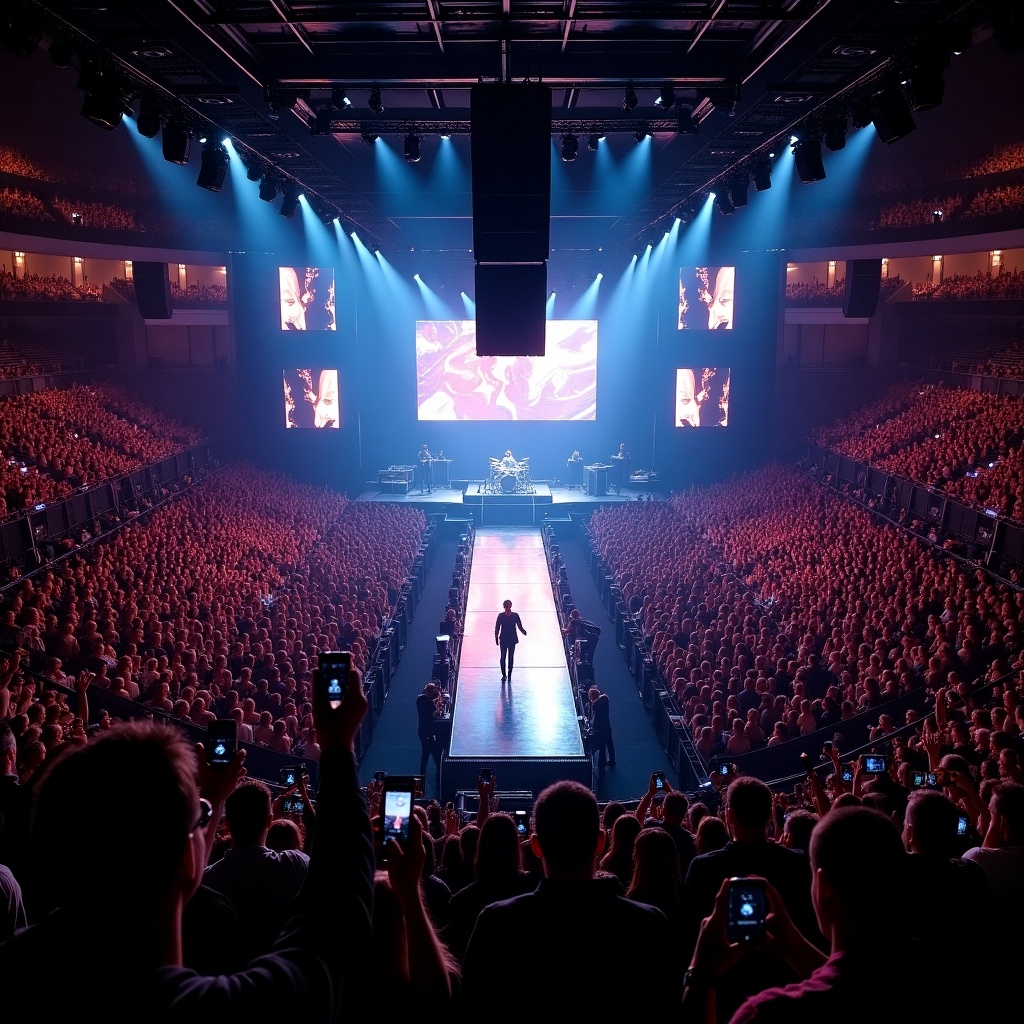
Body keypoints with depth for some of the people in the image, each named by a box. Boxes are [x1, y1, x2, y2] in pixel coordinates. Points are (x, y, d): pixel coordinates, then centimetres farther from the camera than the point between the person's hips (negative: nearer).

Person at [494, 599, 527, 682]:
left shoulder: (515, 615, -1)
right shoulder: (501, 615, -3)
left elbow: (519, 626, 0)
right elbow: (497, 628, -1)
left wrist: (523, 631, -18)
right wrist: (496, 637, -7)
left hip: (512, 639, 1)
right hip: (503, 639, -1)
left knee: (511, 657, 6)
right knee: (503, 657, -3)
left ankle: (509, 675, 14)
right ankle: (503, 674, 5)